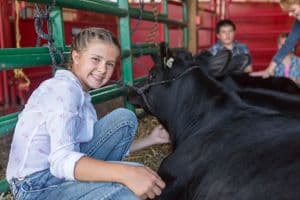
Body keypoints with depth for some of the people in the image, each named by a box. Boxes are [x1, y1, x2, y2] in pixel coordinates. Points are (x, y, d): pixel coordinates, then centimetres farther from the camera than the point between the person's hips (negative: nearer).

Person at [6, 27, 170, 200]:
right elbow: (62, 161, -30)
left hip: (60, 172, 9)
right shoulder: (64, 88, -18)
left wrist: (150, 140, 11)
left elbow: (107, 148, 10)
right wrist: (125, 174, -41)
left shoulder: (81, 94, 12)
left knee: (125, 118, -1)